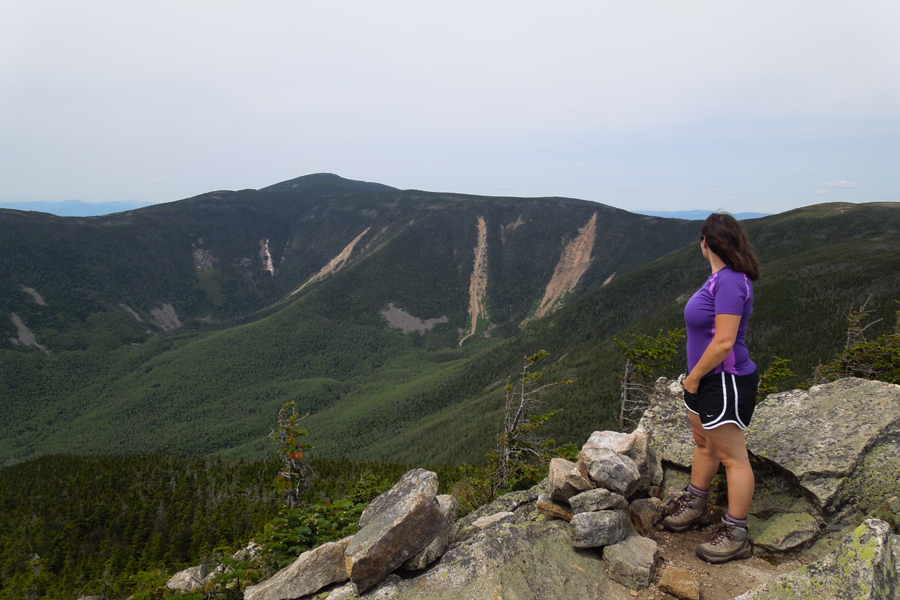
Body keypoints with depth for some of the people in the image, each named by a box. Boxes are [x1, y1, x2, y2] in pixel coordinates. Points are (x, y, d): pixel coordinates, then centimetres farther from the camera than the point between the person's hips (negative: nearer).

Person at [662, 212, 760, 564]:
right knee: (704, 443, 23)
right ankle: (694, 507, 41)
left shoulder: (731, 282, -23)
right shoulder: (721, 278, 8)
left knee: (732, 457, 2)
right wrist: (695, 377, 13)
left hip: (725, 382, -10)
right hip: (709, 380, 10)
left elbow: (724, 342, -27)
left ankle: (736, 536, 14)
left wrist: (693, 377, -16)